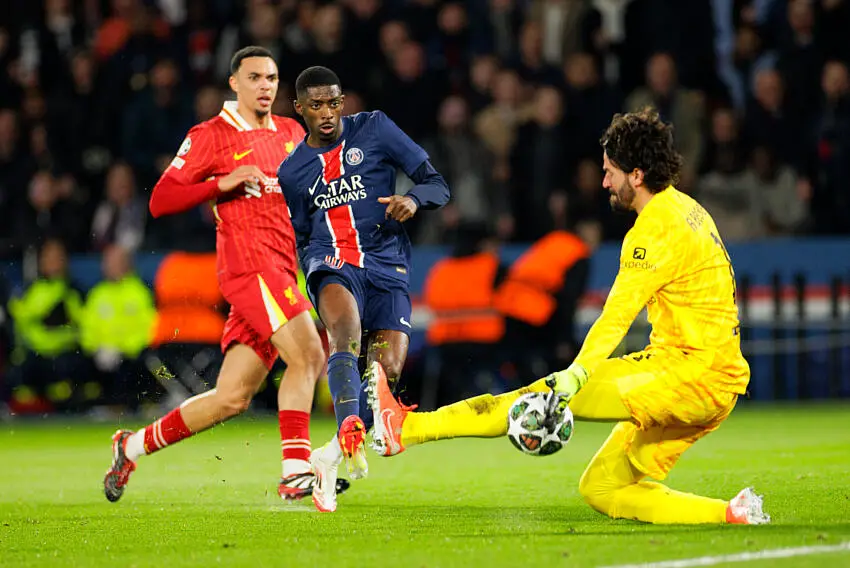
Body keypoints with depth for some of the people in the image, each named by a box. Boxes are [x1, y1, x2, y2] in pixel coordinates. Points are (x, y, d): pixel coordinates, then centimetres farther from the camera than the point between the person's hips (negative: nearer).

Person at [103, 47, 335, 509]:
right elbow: (160, 202, -4)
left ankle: (135, 446, 20)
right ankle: (295, 472, -18)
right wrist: (223, 183, -16)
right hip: (248, 263, -7)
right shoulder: (210, 136, 0)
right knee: (308, 355, -22)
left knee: (231, 399, 4)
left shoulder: (291, 133, 19)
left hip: (281, 271, 7)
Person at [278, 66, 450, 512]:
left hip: (387, 266, 0)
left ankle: (331, 458, 1)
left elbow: (438, 186, 6)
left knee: (387, 371, -15)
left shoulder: (374, 129, 7)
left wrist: (413, 199, -16)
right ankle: (350, 432, -54)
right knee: (346, 331, -33)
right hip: (332, 265, 0)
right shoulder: (292, 171, 14)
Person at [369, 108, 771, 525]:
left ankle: (406, 428, -15)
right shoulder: (686, 209, 16)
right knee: (599, 490, 9)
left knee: (547, 396, -14)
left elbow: (616, 317, -26)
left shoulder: (657, 229, -15)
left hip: (693, 377, -9)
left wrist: (574, 377, -35)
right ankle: (730, 515, 2)